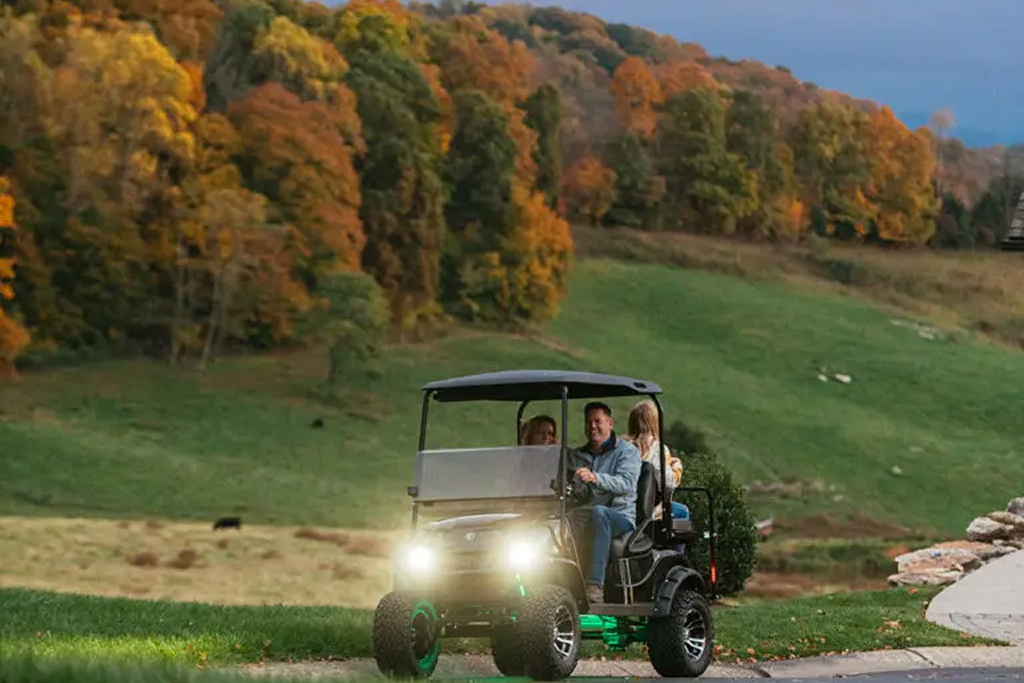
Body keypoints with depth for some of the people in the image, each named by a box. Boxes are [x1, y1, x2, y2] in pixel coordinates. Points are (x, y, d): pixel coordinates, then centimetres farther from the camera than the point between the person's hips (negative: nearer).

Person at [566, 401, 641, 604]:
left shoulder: (627, 451, 5)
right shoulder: (576, 456, 22)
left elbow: (626, 484, -15)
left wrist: (595, 478, -32)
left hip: (622, 517, -4)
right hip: (586, 518, 4)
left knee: (599, 513, -39)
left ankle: (595, 586, -46)